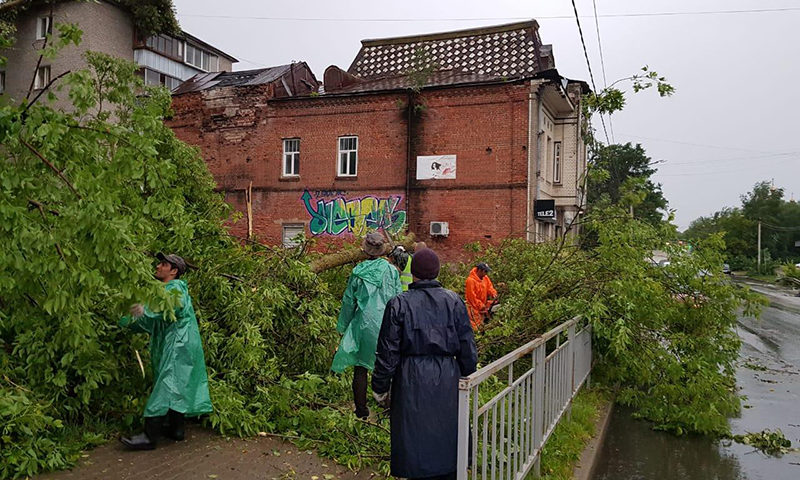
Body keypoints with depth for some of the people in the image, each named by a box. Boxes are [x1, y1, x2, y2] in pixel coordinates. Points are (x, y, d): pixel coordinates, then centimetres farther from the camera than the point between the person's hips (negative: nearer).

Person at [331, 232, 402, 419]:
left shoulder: (358, 273, -4)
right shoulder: (391, 270, -3)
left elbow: (348, 303, 2)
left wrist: (342, 328, 12)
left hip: (363, 325, 0)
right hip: (386, 325, 1)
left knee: (360, 368, 10)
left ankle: (361, 409, 16)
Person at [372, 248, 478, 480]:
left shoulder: (398, 304, -9)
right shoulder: (454, 301, -2)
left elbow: (387, 353, -6)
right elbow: (467, 348, 2)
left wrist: (380, 388, 5)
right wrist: (467, 379, 15)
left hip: (411, 381, -2)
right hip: (447, 380, 2)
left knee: (415, 438, 9)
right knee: (447, 436, 17)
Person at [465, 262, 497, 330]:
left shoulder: (485, 277, 1)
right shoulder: (471, 280, -22)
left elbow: (489, 287, 9)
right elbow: (471, 296, -21)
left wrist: (493, 293, -13)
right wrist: (481, 305, -19)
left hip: (483, 305, 8)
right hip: (474, 307, -8)